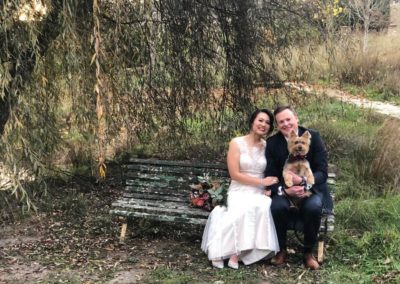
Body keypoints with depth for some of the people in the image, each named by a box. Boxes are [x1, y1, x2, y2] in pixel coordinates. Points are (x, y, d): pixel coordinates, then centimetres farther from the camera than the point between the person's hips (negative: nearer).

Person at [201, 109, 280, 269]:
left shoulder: (268, 146, 11)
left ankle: (237, 253, -29)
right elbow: (235, 174, -7)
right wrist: (262, 181, -11)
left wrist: (269, 188, -10)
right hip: (239, 191, -3)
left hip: (260, 193, 3)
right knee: (246, 208, -38)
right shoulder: (236, 143, 0)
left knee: (264, 207, -34)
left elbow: (272, 174, 12)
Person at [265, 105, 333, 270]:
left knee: (314, 207, -33)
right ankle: (281, 250, -6)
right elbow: (270, 176, -5)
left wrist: (303, 181, -30)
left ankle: (308, 252, -9)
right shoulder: (272, 142, -4)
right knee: (277, 206, -31)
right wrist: (285, 190, -26)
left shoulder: (313, 137, -8)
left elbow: (322, 172, -11)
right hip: (284, 190, 1)